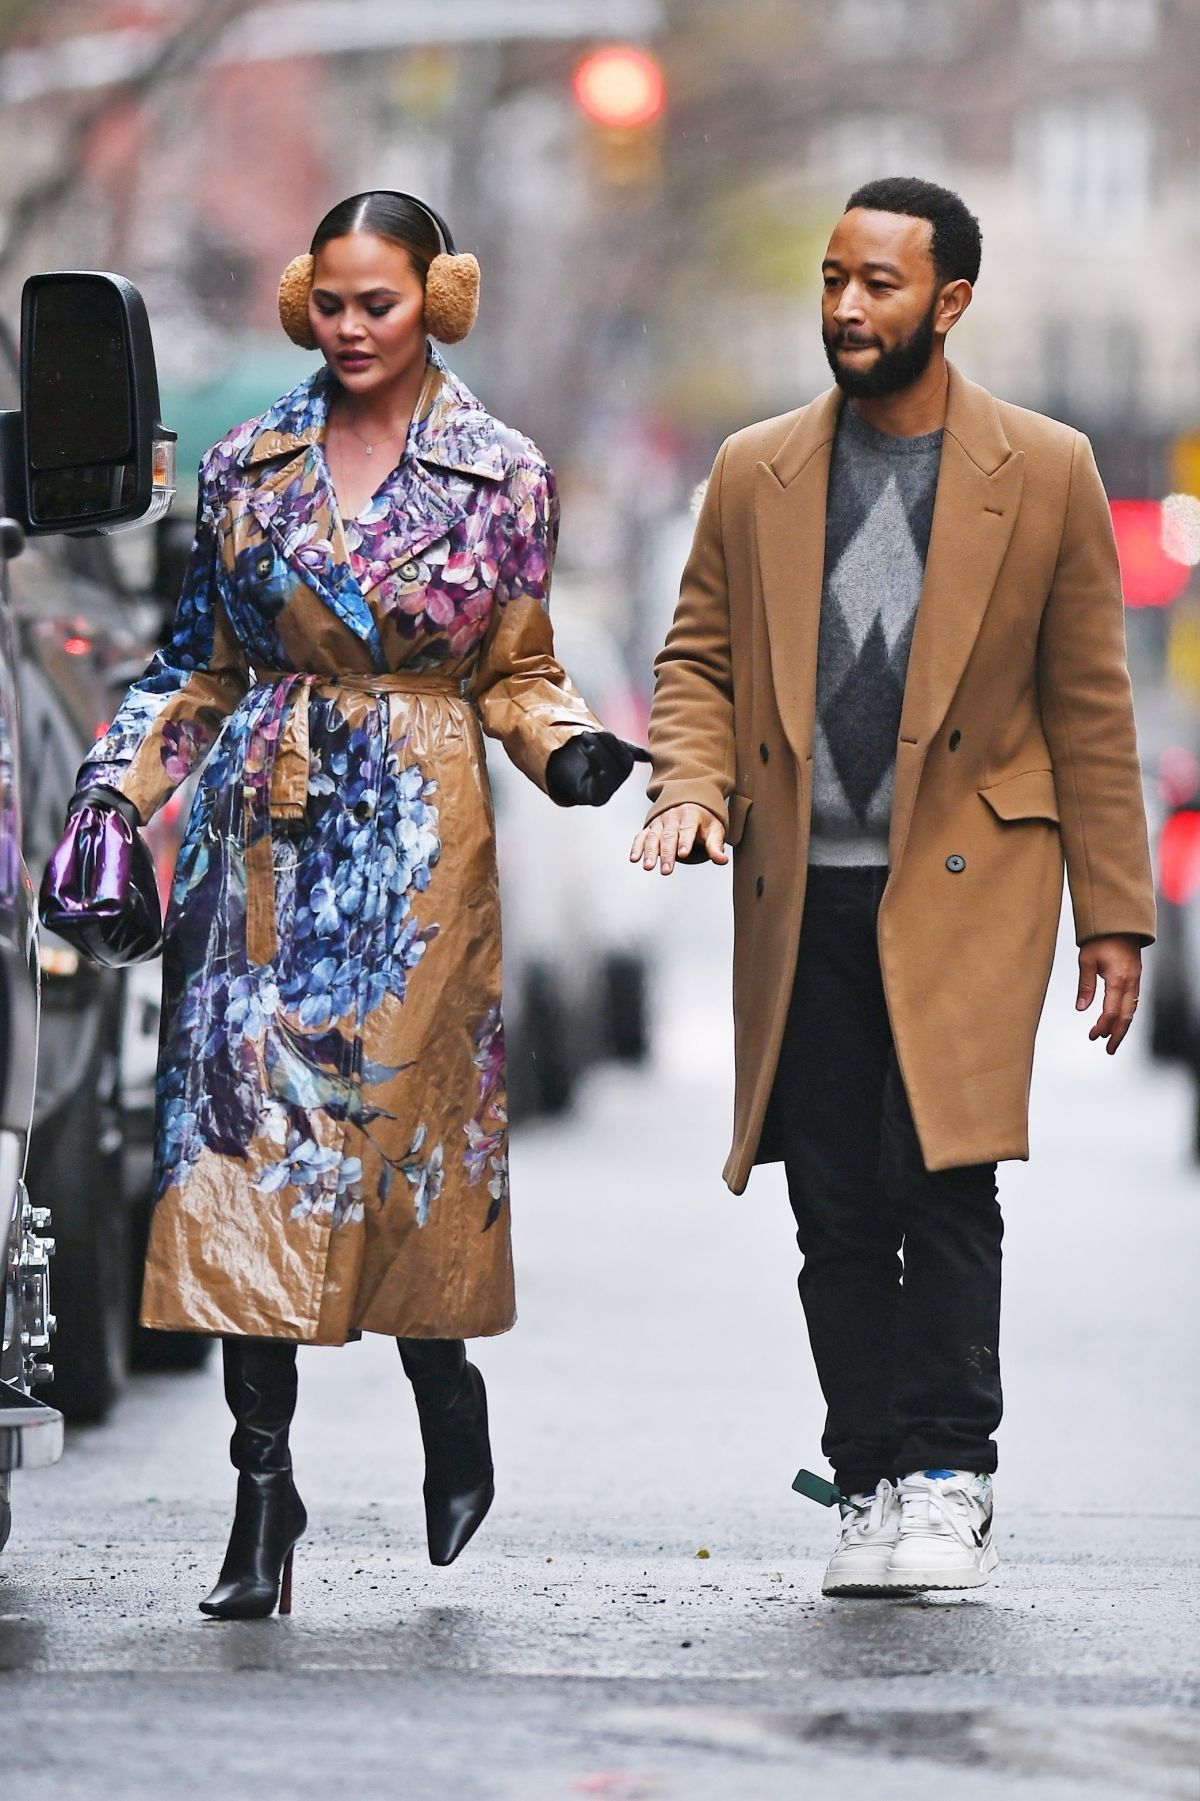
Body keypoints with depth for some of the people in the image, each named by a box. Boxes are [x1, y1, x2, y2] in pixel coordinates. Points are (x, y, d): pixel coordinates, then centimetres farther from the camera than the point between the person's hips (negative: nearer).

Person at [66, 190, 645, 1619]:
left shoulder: (504, 476, 2)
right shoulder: (246, 468, 7)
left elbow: (514, 676, 8)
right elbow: (199, 667, 13)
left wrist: (568, 748, -12)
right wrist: (113, 789, 2)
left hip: (417, 842, -2)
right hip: (263, 841, 2)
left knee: (404, 1122, -3)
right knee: (243, 1134, -6)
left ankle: (449, 1403, 24)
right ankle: (264, 1479, -3)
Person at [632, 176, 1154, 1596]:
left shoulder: (1045, 474, 2)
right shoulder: (755, 475, 9)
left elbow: (1089, 707, 4)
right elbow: (698, 655, 14)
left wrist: (1113, 914, 2)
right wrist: (690, 785, -8)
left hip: (966, 890, -3)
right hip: (803, 895, 3)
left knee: (940, 1180, -13)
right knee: (836, 1210, 3)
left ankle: (946, 1482, -4)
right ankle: (870, 1483, 11)